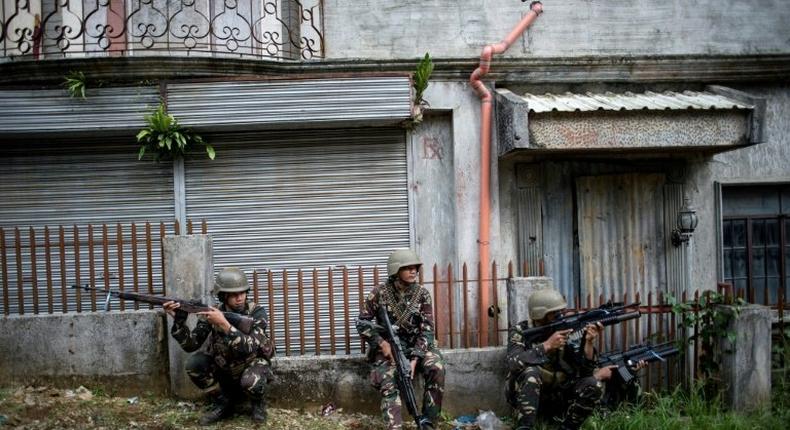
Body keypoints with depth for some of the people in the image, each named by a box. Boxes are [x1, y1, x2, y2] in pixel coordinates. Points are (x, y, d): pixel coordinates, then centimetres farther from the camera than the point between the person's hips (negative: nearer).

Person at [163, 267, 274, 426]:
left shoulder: (257, 313, -21)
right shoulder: (212, 313, -13)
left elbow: (249, 348, -36)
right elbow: (190, 345, -15)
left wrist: (223, 324, -44)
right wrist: (178, 320, -31)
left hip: (253, 364, -4)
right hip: (225, 368, 4)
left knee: (251, 382, -38)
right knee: (194, 364, -22)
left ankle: (258, 402, 0)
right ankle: (226, 400, 0)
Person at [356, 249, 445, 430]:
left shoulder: (422, 294, -2)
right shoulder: (380, 293, -5)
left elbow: (427, 329, -6)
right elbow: (362, 322, 0)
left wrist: (415, 358, -19)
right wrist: (381, 342, -15)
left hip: (416, 345, 1)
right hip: (387, 346, -1)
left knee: (436, 368, -26)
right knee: (388, 384, -26)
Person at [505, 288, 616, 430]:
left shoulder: (565, 332, -1)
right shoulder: (520, 332, -8)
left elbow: (585, 371, -6)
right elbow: (514, 363, -28)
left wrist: (589, 341, -21)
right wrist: (547, 345, -30)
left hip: (557, 399, 4)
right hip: (526, 398, -3)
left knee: (594, 385, -19)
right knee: (531, 371, -33)